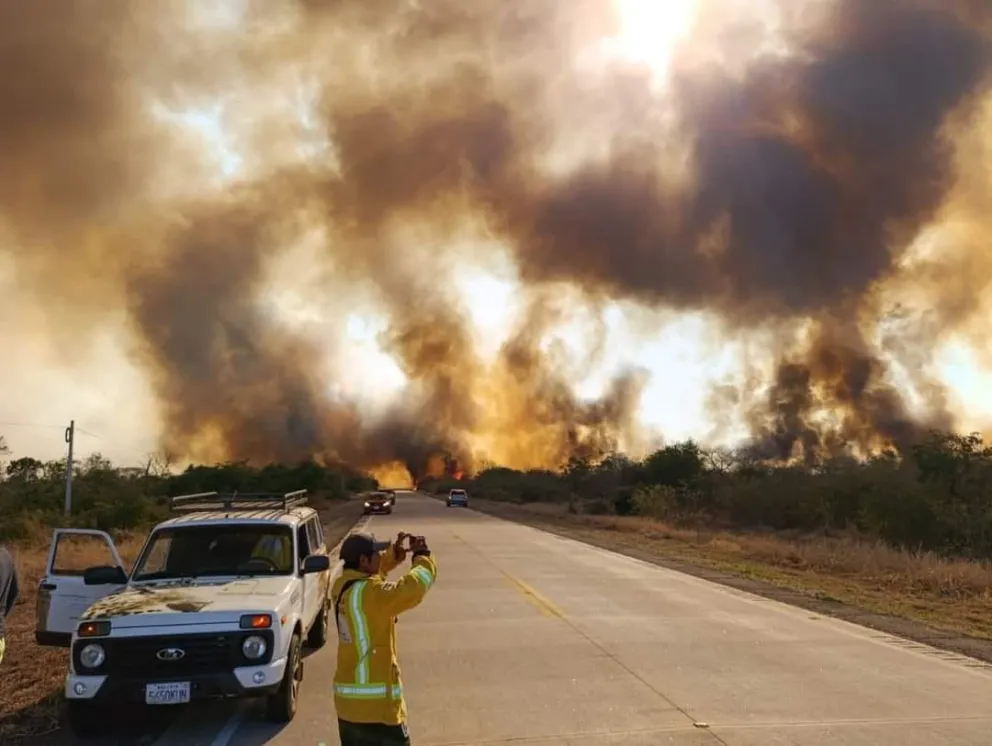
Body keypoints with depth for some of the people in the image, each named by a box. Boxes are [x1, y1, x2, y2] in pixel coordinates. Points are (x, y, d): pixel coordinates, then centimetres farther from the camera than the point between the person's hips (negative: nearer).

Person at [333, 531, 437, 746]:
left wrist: (394, 553, 8)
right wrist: (423, 556, -11)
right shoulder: (368, 593, -21)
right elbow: (413, 589, -29)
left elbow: (371, 572, 25)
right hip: (375, 703, -9)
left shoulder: (343, 587, 6)